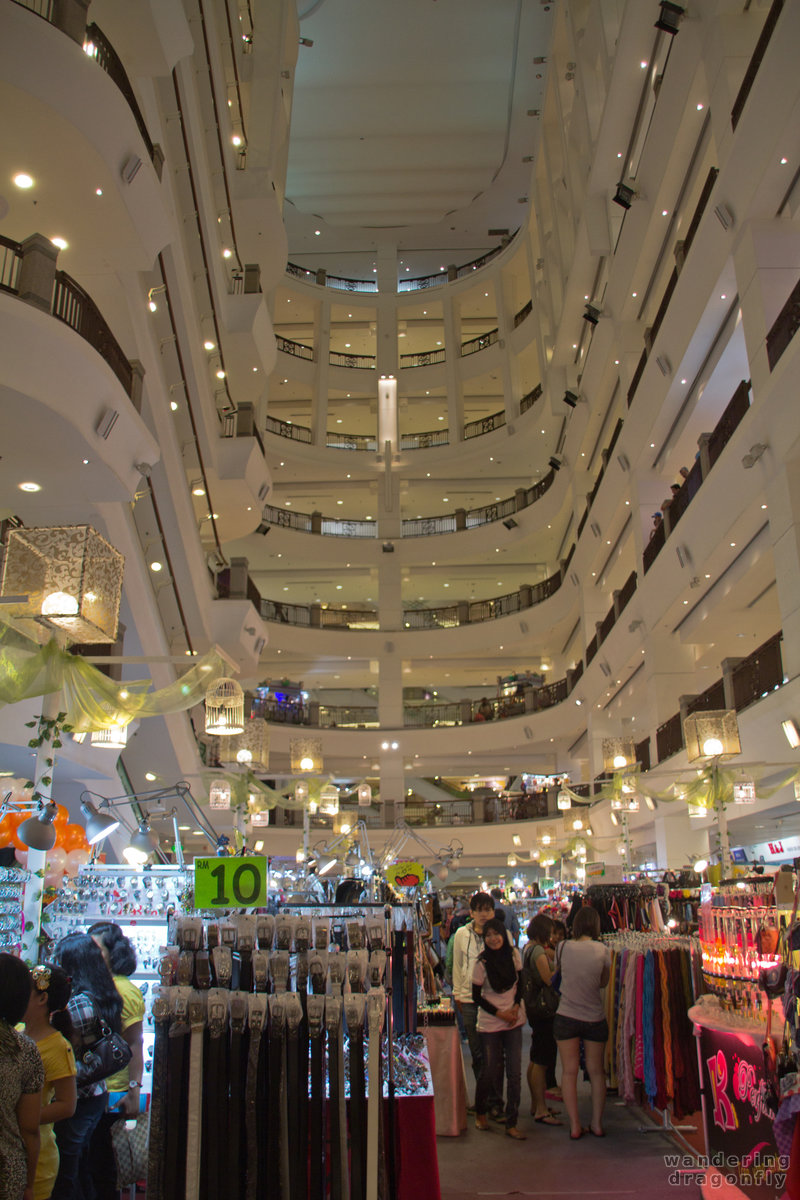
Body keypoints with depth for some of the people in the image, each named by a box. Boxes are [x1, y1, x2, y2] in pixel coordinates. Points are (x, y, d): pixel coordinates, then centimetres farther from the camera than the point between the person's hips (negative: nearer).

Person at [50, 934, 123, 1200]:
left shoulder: (77, 1003, -23)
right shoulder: (105, 996, 2)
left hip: (76, 1099, -8)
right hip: (98, 1095, 8)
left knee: (64, 1176, 8)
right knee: (82, 1163, 23)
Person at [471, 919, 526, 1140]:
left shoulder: (513, 954, -4)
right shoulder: (482, 962, -13)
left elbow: (520, 982, 9)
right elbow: (477, 997, -6)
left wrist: (516, 1007, -5)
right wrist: (500, 1013, -11)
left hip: (514, 1020, 3)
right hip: (490, 1022, -3)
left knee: (514, 1072, 2)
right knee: (491, 1070, 5)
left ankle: (511, 1124, 12)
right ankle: (480, 1112, 31)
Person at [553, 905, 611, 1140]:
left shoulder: (564, 947, -6)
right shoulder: (602, 950, -8)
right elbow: (604, 982, 3)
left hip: (566, 1017, 0)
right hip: (594, 1018, 0)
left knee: (569, 1071, 8)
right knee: (596, 1071, 15)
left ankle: (575, 1125, 11)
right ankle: (597, 1123, 22)